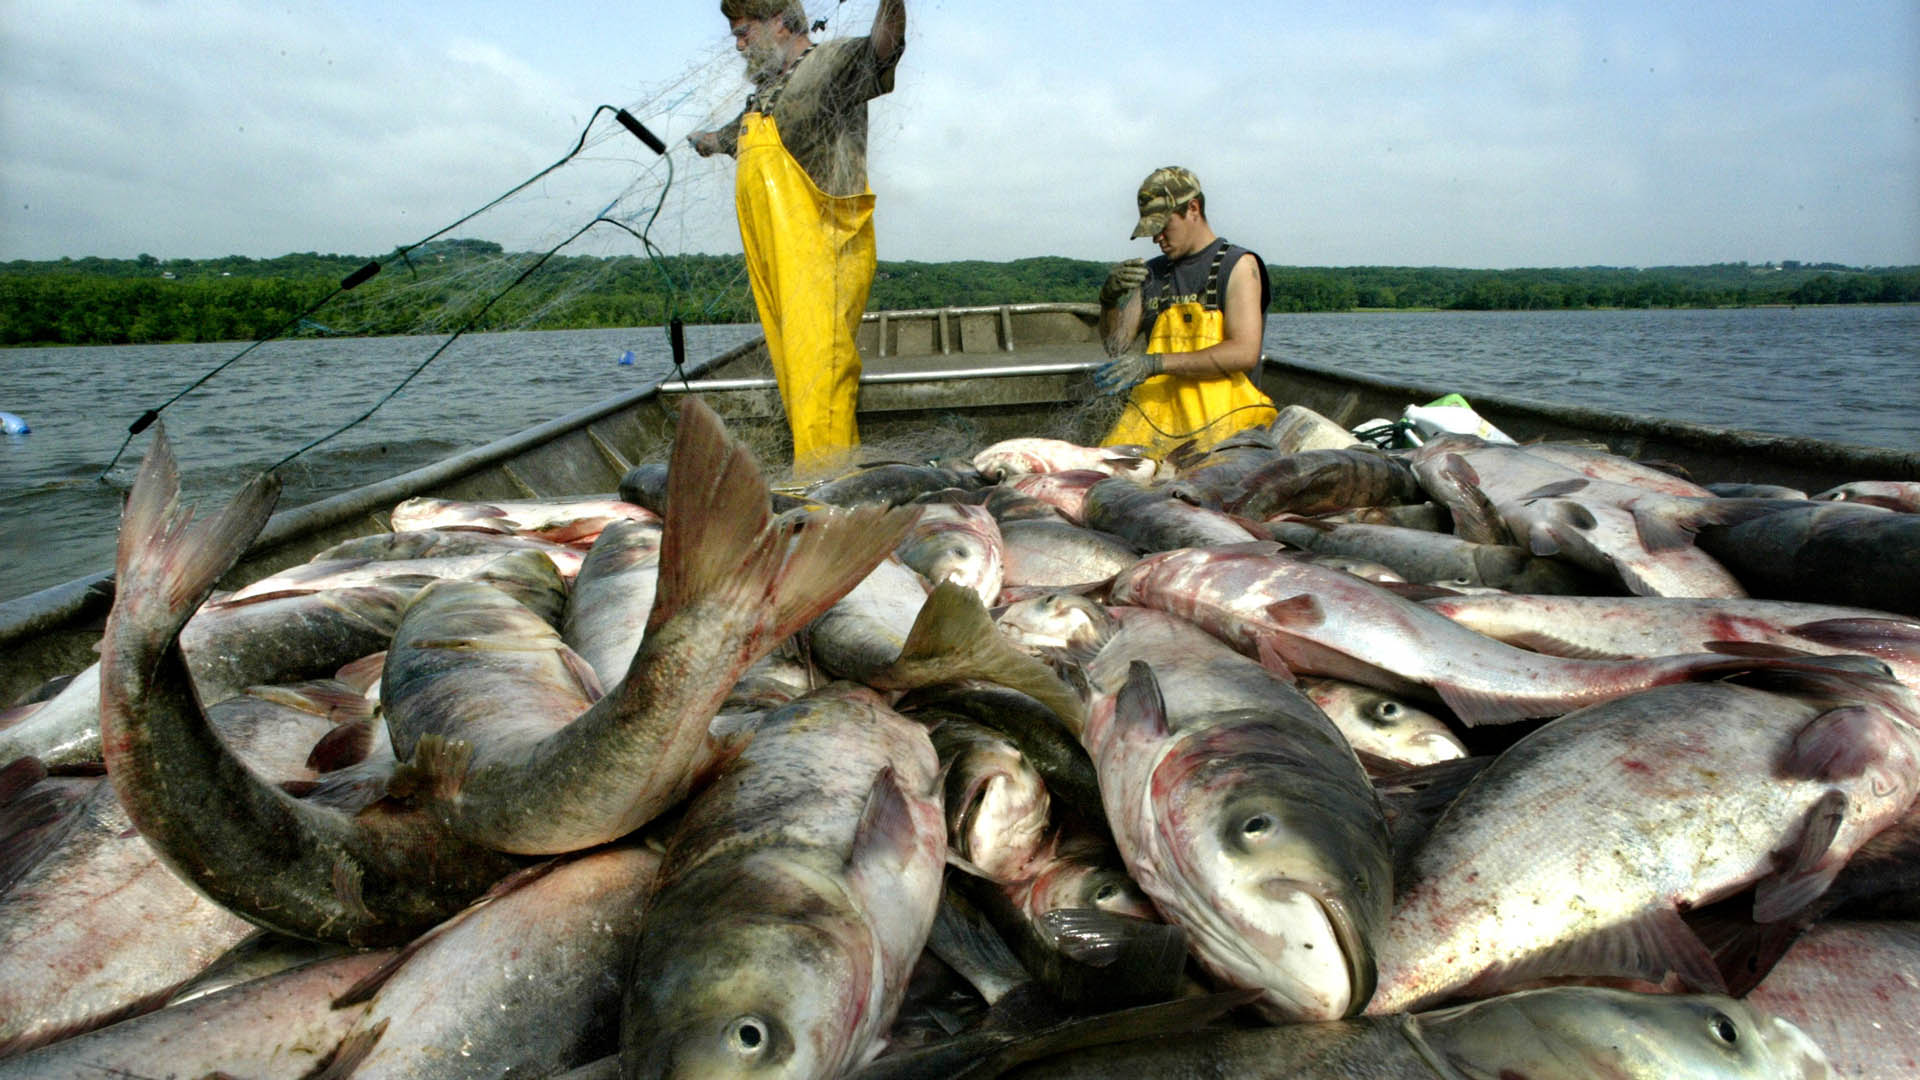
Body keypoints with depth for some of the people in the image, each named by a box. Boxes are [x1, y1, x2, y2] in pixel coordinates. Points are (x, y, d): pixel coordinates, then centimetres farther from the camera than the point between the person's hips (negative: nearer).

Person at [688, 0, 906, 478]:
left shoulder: (831, 63, 1)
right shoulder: (767, 91, 26)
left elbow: (877, 51, -21)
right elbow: (735, 135, 48)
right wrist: (708, 141, 68)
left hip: (822, 247, -8)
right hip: (775, 258, 9)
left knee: (815, 360, -18)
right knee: (792, 365, 4)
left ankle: (822, 479, -20)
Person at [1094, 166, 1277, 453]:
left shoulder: (1237, 265, 3)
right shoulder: (1153, 273, 19)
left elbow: (1244, 353, -11)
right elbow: (1117, 346, 14)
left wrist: (1156, 363, -19)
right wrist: (1110, 299, -7)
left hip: (1222, 418, -4)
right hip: (1154, 415, 4)